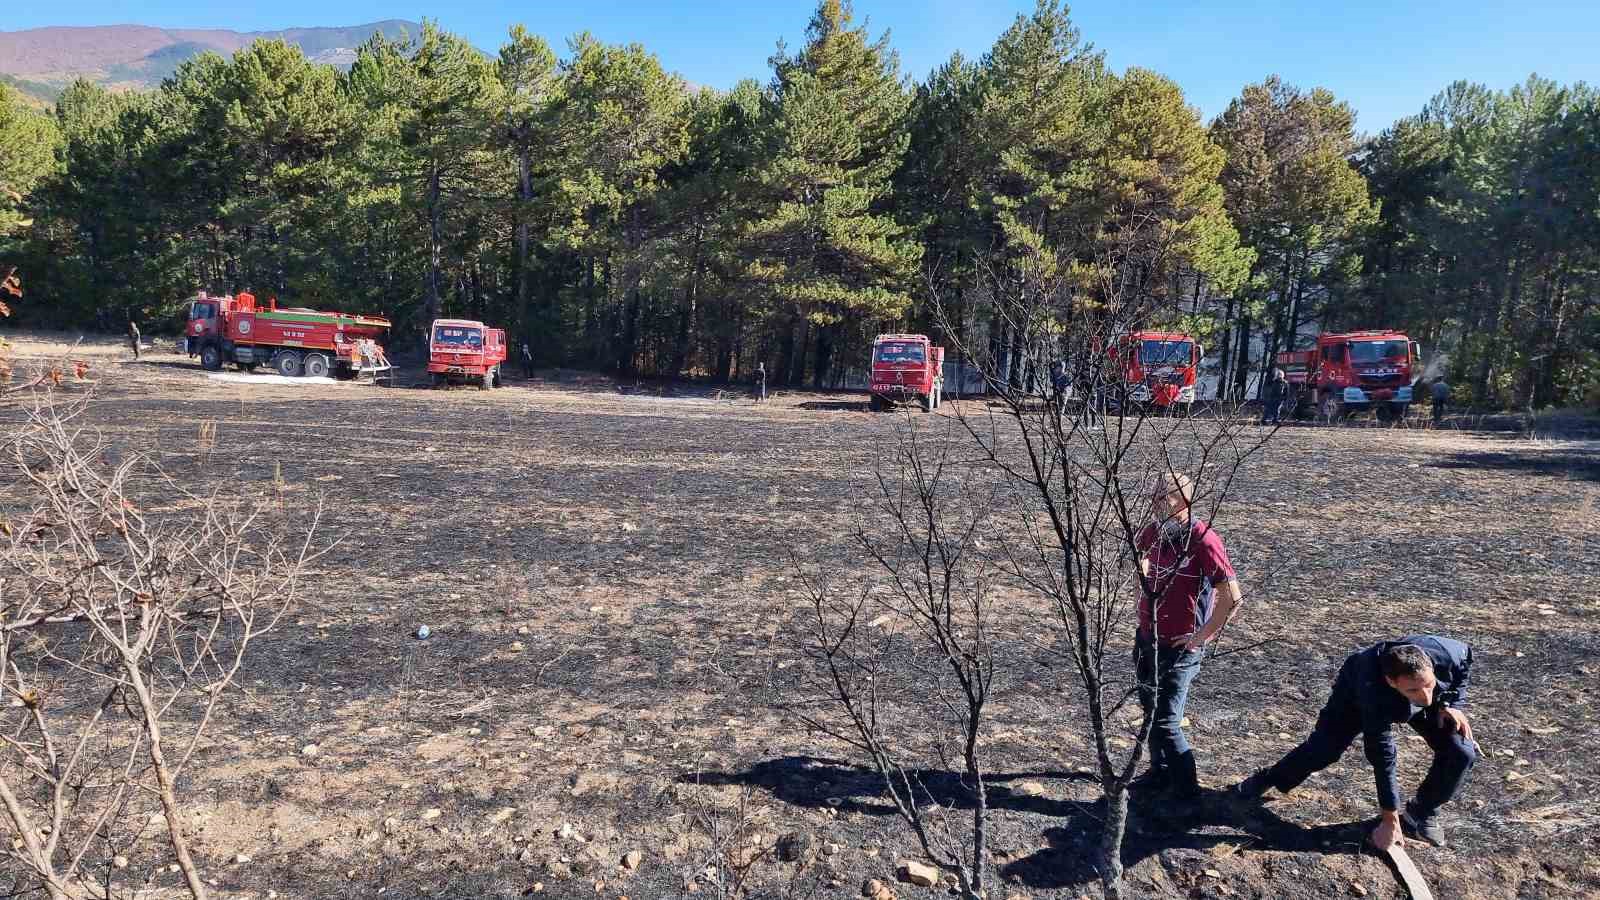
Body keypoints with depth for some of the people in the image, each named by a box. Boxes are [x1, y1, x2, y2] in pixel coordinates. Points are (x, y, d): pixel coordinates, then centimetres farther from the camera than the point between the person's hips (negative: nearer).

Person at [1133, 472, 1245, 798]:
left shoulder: (1203, 540, -22)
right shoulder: (1154, 531, -2)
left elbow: (1232, 597, -24)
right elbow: (1140, 551, 24)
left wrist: (1202, 636, -17)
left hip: (1178, 647, -7)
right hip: (1148, 638, 7)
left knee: (1166, 723, -4)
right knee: (1149, 709, 20)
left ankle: (1186, 789, 15)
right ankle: (1160, 772, 38)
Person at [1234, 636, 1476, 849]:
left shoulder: (1447, 654, -40)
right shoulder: (1375, 697, -46)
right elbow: (1382, 758, -35)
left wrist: (1450, 703, -20)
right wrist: (1390, 820, -27)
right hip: (1358, 689, -3)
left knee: (1461, 753, -14)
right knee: (1324, 747, -7)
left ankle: (1420, 814, 8)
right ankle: (1268, 779, 19)